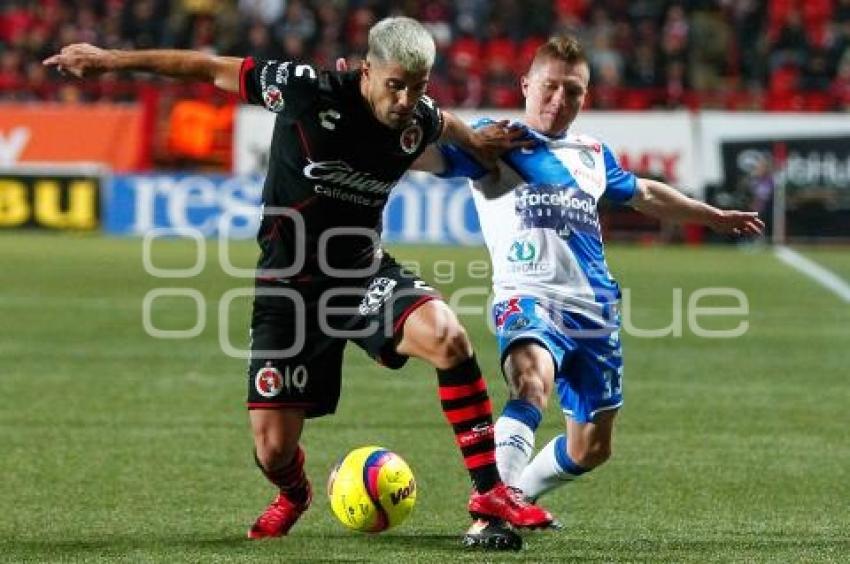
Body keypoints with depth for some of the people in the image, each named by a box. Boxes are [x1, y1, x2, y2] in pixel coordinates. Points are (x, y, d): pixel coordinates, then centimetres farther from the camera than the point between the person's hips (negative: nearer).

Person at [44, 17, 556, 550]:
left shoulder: (421, 120, -8)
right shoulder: (309, 91, -19)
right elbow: (212, 68, -8)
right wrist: (111, 60, -5)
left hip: (366, 273, 2)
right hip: (289, 285, -2)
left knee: (447, 335, -31)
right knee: (273, 448, -4)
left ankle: (489, 493, -21)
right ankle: (293, 495, 37)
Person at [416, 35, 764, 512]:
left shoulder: (593, 153, 22)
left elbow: (643, 193, 40)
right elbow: (422, 155, -9)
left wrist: (715, 216, 51)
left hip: (595, 310, 7)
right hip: (528, 298, -7)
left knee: (591, 448, 10)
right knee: (533, 379, -38)